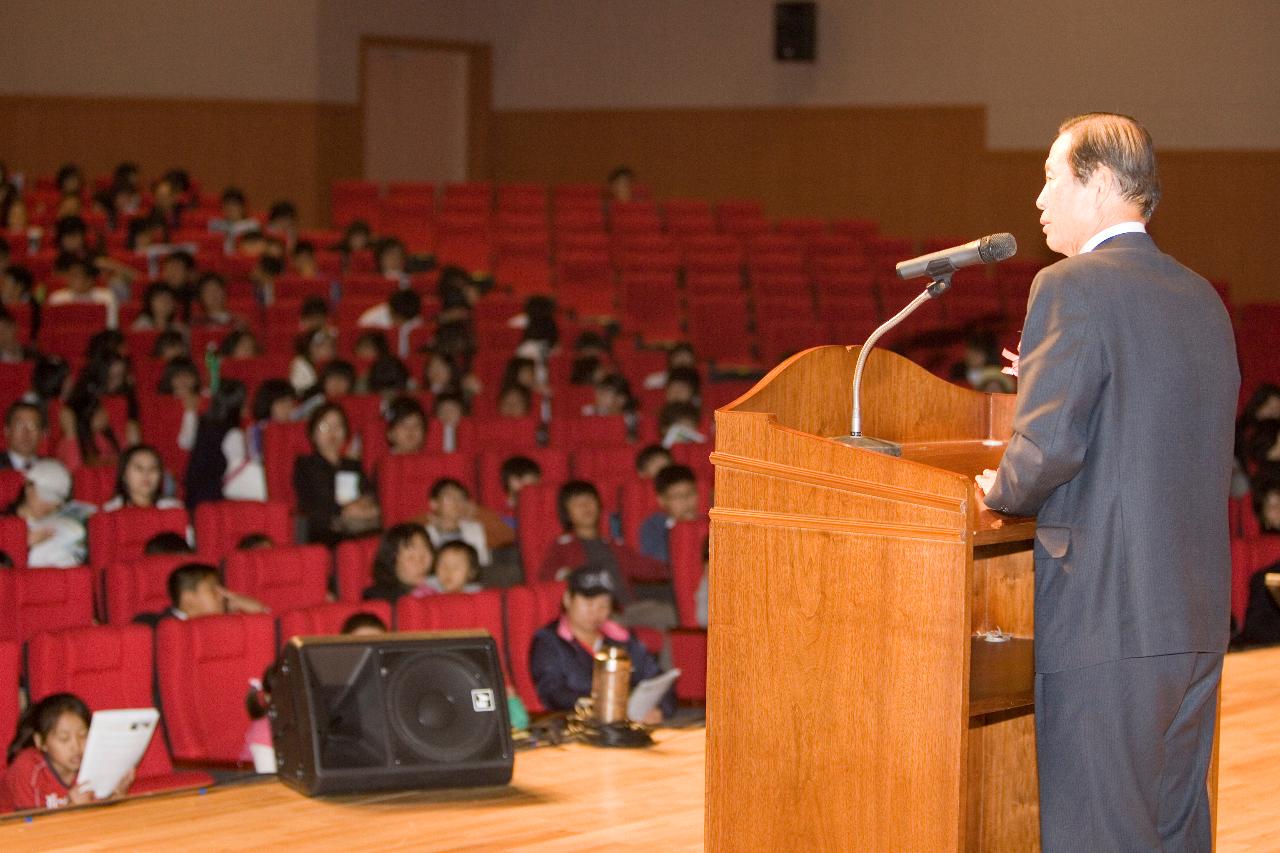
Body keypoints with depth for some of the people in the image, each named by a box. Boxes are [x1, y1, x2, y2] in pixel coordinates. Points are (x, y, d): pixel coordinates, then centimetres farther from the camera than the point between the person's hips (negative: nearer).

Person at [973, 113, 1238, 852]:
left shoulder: (1073, 289, -12)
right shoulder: (1203, 298, 13)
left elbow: (1047, 449, -18)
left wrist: (1003, 493, 3)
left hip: (1106, 623, -8)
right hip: (1199, 618, 8)